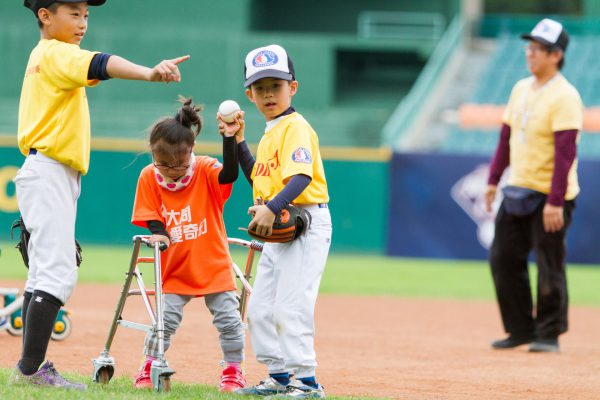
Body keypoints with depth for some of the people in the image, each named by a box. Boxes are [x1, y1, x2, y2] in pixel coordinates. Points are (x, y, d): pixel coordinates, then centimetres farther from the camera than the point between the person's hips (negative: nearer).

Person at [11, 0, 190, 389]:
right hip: (50, 174, -11)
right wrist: (149, 73, -46)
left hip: (57, 177, 11)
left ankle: (31, 368, 13)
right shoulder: (56, 54, -12)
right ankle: (30, 369, -17)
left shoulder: (42, 56, 19)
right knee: (58, 273, -14)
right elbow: (100, 65, -32)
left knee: (44, 272, 12)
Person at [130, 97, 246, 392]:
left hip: (214, 267, -1)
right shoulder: (149, 178, -8)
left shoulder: (205, 170, -12)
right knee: (165, 320, -6)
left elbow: (229, 174, -33)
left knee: (228, 319, -1)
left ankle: (233, 371, 15)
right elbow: (152, 219, -1)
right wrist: (159, 235, -22)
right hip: (174, 269, 1)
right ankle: (150, 368, 13)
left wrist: (229, 139, -42)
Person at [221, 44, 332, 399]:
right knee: (260, 309, 14)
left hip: (306, 225, -10)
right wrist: (238, 142, 17)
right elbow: (259, 180, 23)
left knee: (290, 306, -14)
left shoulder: (295, 127, -13)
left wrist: (271, 209, -43)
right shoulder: (270, 133, 17)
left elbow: (301, 177, -28)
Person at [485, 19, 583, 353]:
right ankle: (521, 330, 17)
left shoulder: (564, 97, -15)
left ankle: (549, 334, 8)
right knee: (504, 258, 8)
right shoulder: (521, 89, 10)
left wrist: (555, 201, -25)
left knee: (549, 266, -3)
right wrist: (493, 180, 14)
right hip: (517, 192, 8)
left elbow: (566, 153, -20)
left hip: (550, 195, -8)